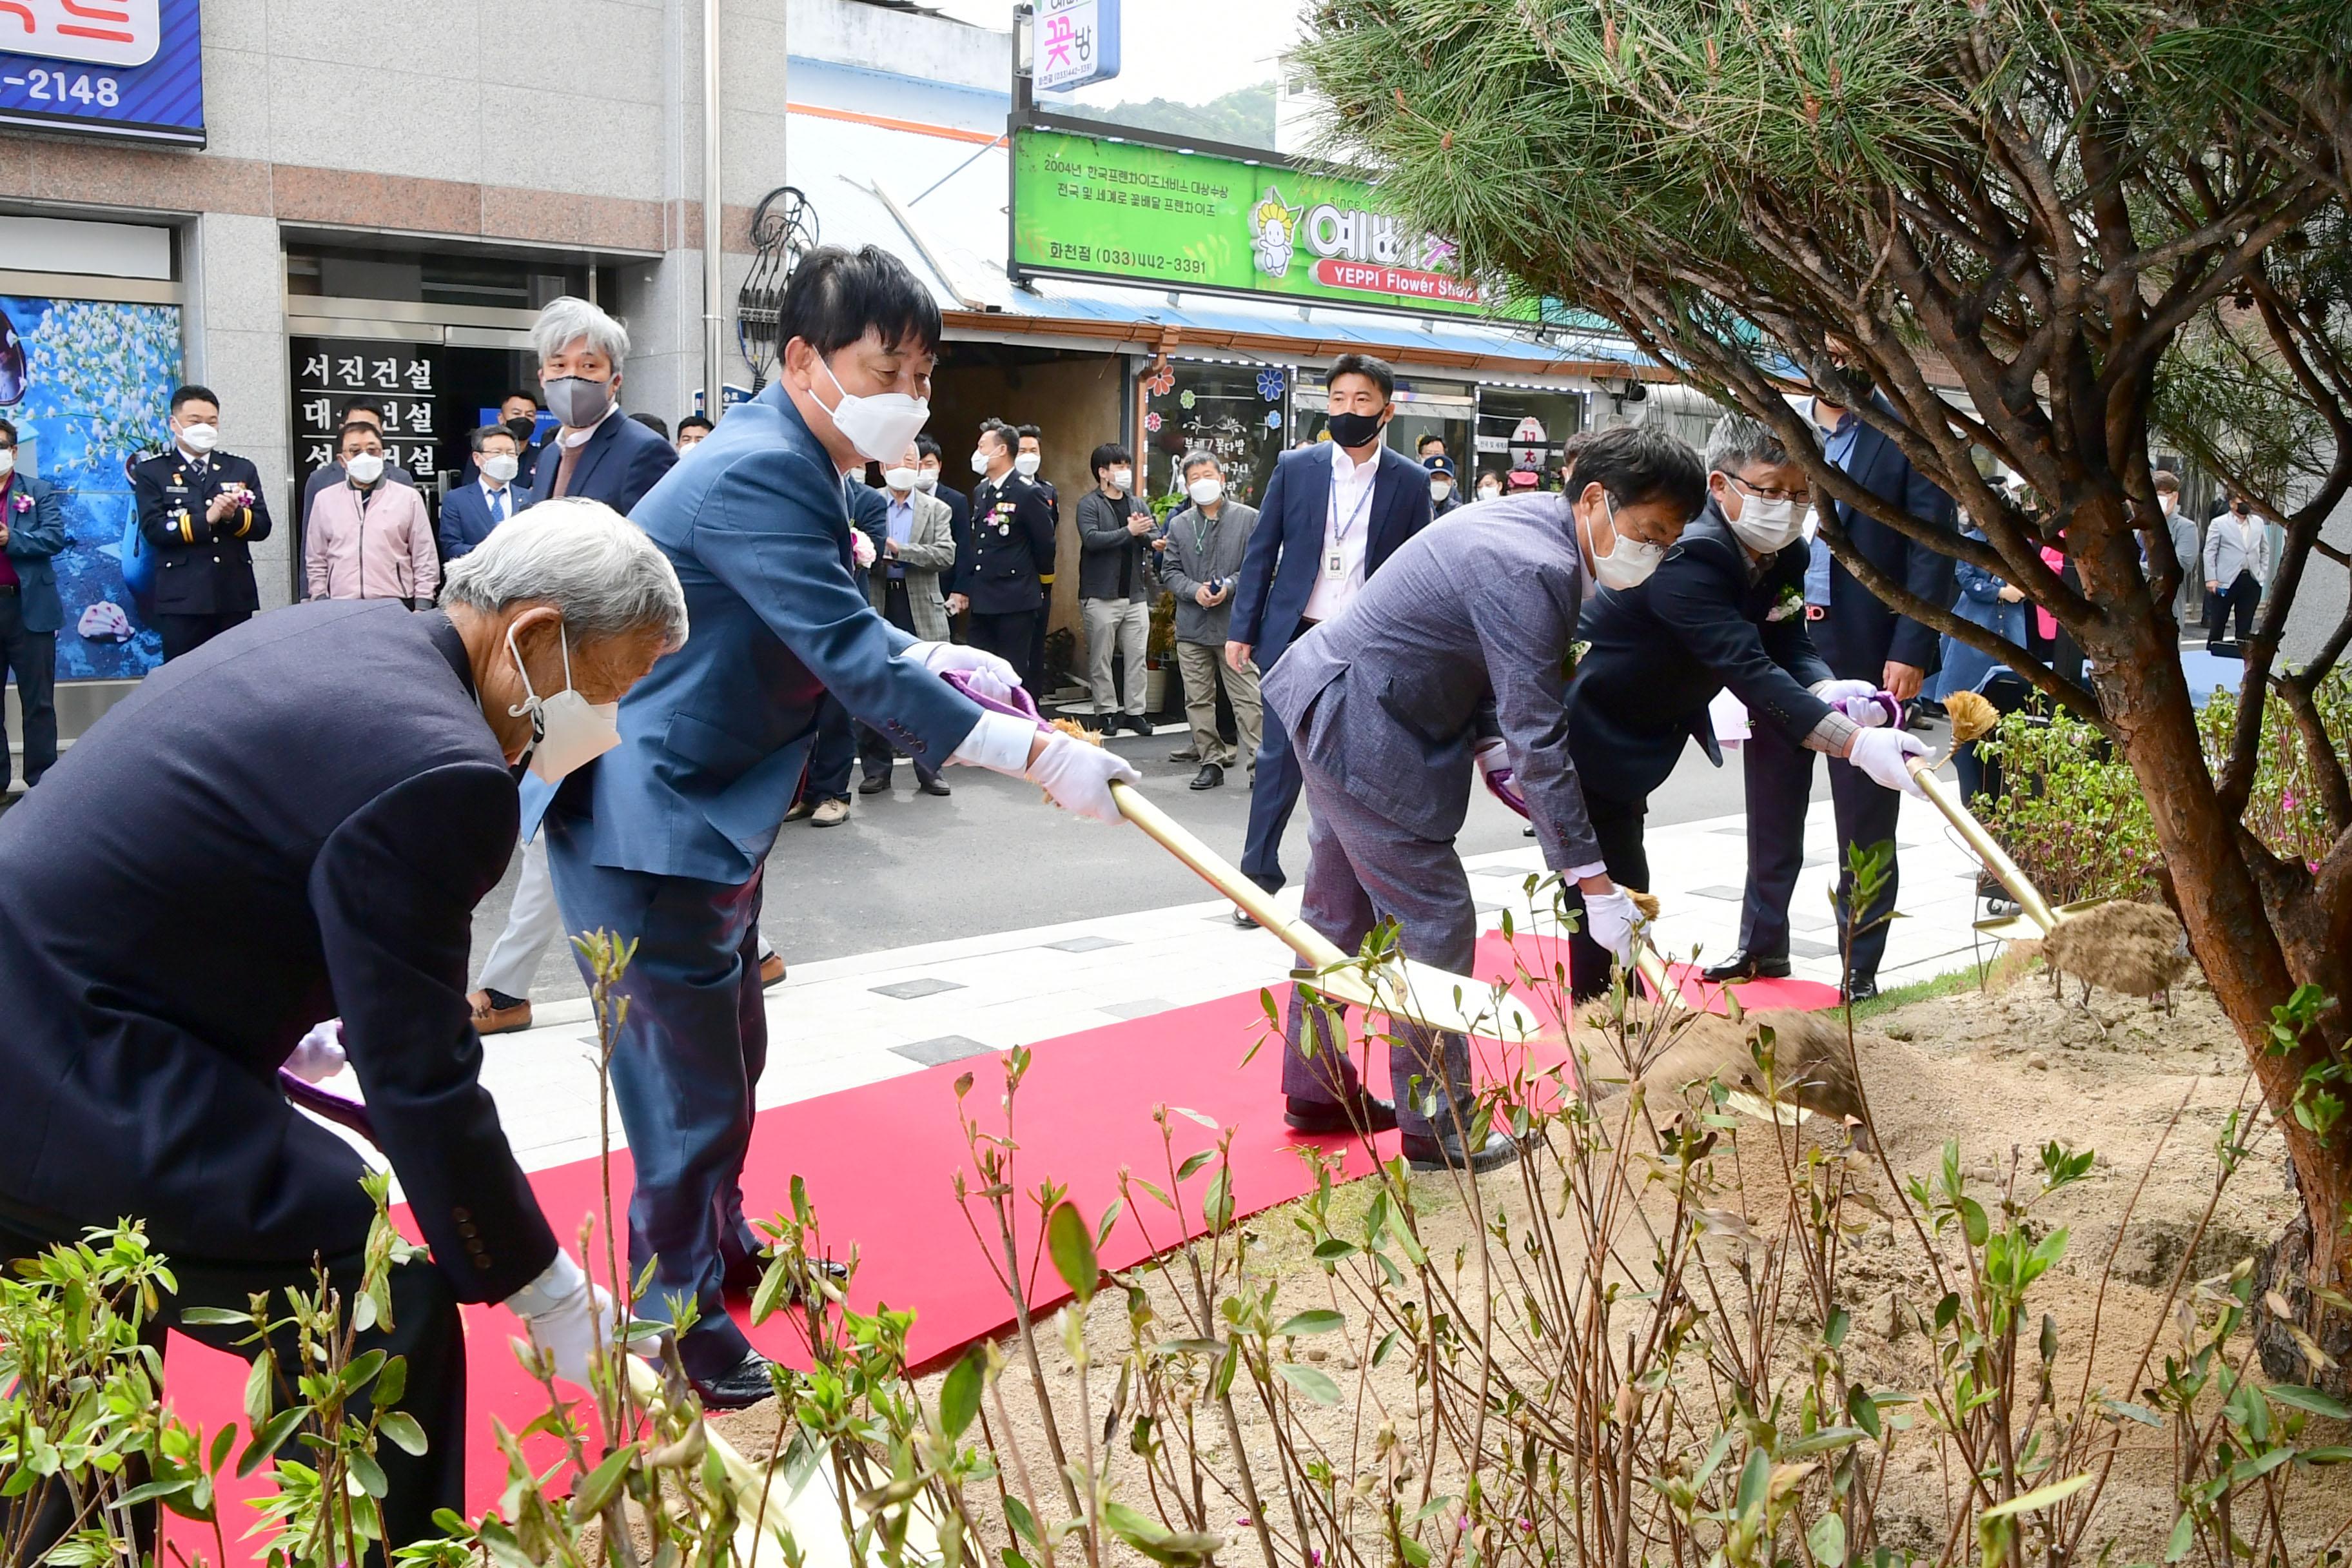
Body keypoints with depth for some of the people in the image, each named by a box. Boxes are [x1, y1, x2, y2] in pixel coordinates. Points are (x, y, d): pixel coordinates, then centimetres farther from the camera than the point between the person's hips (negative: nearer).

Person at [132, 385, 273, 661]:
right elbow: (153, 529, -7)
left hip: (236, 597, 3)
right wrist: (206, 520, -17)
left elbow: (262, 527, 7)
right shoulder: (152, 472, 7)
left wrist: (234, 516, -13)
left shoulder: (242, 470, 16)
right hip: (182, 599, -3)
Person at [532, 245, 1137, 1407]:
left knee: (731, 1054, 24)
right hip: (644, 825, -11)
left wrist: (938, 660, -1)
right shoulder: (755, 473, -25)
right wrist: (1038, 756, -33)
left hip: (711, 810, 11)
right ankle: (680, 1325, 16)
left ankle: (723, 1251, 43)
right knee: (690, 1089, -1)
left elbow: (832, 629, 19)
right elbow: (851, 662, -32)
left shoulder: (790, 462, 8)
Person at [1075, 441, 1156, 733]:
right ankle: (1106, 711, 10)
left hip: (1136, 594, 5)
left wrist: (1144, 533, -16)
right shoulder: (1089, 504, -3)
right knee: (1101, 658, 1)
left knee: (1137, 656, 5)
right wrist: (1129, 531, -20)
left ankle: (1136, 711, 11)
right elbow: (1092, 539, -19)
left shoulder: (1138, 504, 14)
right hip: (1102, 596, -5)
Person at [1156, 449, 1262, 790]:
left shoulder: (1248, 518, 0)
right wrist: (1195, 590, -9)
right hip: (1192, 626, 4)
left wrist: (1229, 586, -15)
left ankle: (1258, 763, -3)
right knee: (1198, 701, 8)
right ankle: (1211, 761, 17)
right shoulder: (1179, 524, 10)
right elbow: (1169, 571, 9)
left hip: (1235, 624, -4)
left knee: (1247, 699, -6)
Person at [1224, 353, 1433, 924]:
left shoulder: (1410, 481, 1)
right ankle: (1258, 877, 13)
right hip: (1296, 637, 0)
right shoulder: (1295, 467, 2)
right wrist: (1242, 629, 1)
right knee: (1279, 759, 3)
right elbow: (1261, 552, 5)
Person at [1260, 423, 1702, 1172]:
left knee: (1341, 910, 20)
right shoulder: (1531, 570, -27)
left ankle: (1317, 1091, 34)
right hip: (1363, 732, -11)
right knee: (1434, 922, -3)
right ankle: (1438, 1129, 9)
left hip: (1331, 710, 11)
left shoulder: (1534, 523, 4)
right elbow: (1537, 737, -28)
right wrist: (1594, 883, -25)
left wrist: (1492, 749, -2)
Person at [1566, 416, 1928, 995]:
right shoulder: (1687, 555, -33)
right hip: (1586, 735, -10)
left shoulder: (1785, 557, -3)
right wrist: (1858, 745, -46)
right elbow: (1749, 671, -40)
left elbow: (1789, 647, -4)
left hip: (1635, 738, 10)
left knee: (1623, 890, 18)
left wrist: (1827, 690, -28)